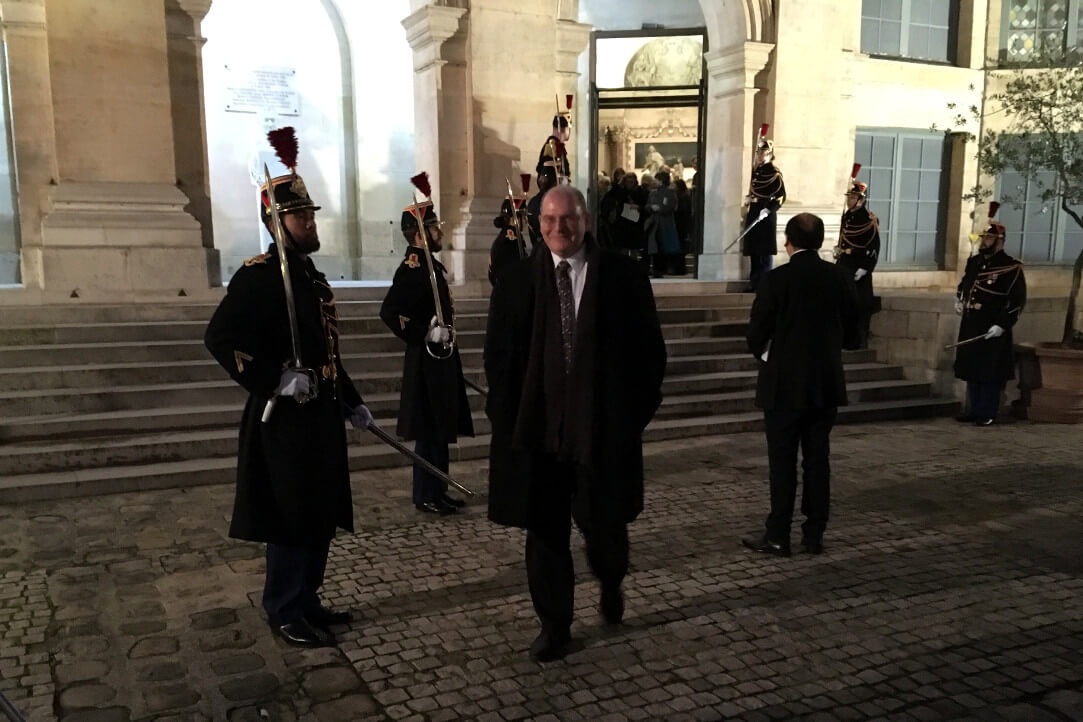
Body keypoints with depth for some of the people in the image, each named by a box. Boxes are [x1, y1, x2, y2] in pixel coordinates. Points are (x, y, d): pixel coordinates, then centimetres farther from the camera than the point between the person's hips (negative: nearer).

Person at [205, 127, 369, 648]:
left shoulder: (311, 275, 14)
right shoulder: (259, 274, -13)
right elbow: (220, 338, -22)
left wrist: (351, 402, 20)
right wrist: (274, 381, -24)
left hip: (321, 414, 9)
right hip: (284, 418, -9)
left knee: (322, 516, 15)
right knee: (292, 517, 1)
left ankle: (306, 600, 30)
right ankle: (284, 612, 17)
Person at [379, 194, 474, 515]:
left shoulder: (431, 264, 13)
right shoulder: (412, 267, -17)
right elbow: (389, 312, -28)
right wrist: (425, 335, -24)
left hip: (442, 360, 10)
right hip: (427, 363, -10)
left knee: (441, 428, 15)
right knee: (430, 431, -1)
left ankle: (437, 490, 26)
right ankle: (426, 496, 10)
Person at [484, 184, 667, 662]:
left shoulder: (623, 277, 0)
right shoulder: (518, 282, 3)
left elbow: (649, 350, 3)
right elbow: (499, 355, 6)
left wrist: (639, 408, -2)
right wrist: (507, 417, -1)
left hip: (604, 427, -1)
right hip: (538, 426, 1)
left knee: (603, 522, 6)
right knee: (545, 530, 9)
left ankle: (611, 582, 41)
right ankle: (554, 625, 27)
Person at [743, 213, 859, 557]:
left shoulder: (776, 279, -13)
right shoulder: (841, 278, 0)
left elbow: (756, 334, -10)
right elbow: (850, 331, 6)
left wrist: (766, 356, 10)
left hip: (784, 384, -4)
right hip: (826, 383, 4)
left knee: (783, 462, 3)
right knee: (817, 459, 11)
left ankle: (778, 535, 9)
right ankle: (814, 534, 18)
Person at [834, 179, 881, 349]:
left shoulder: (870, 219, -11)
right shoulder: (846, 216, 11)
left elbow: (874, 247, -14)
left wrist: (864, 268, -19)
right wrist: (838, 262, 12)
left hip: (860, 267, -7)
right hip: (844, 265, 7)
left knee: (860, 305, -2)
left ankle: (860, 343, 4)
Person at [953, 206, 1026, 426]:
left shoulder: (1011, 268, -11)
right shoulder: (973, 262, 9)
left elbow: (1018, 300, -12)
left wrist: (1002, 325, -18)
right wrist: (959, 300, 12)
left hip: (992, 331, -7)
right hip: (969, 327, 7)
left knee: (990, 374, -1)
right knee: (971, 370, 12)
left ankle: (988, 414, 9)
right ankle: (975, 410, 23)